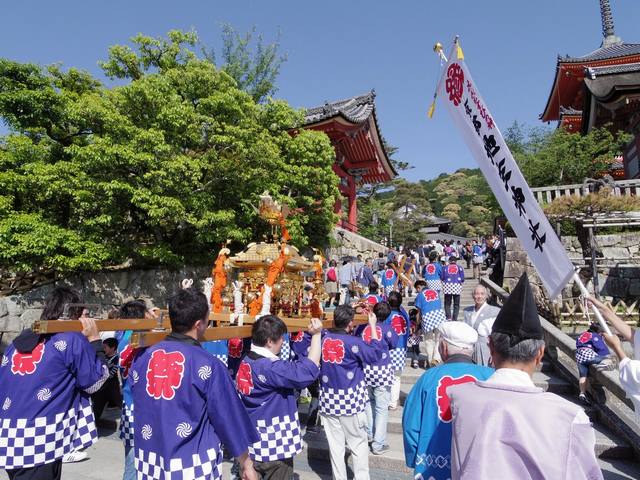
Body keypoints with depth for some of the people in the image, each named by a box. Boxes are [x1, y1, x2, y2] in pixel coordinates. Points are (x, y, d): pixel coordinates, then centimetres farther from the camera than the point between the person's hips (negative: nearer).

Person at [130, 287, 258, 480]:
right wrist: (246, 464, 2)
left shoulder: (143, 358, -1)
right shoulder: (207, 364, -16)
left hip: (149, 462, 5)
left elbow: (140, 407, 14)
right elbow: (229, 418, -9)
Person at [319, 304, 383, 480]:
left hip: (329, 400, 4)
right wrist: (372, 325, -2)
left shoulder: (323, 337, -4)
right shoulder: (353, 342, -17)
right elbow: (376, 354, -4)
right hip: (350, 400, -4)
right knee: (358, 444, 13)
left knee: (335, 444, 13)